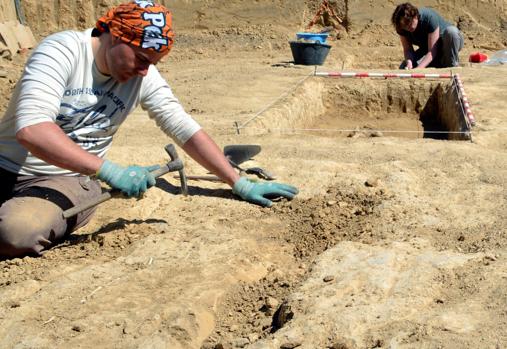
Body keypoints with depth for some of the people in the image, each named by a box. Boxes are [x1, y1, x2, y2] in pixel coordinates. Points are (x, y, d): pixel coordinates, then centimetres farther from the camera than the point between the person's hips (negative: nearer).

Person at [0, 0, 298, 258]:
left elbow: (185, 129, 1)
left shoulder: (145, 77, -4)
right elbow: (31, 128, -30)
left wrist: (240, 184, -3)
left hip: (67, 181, 2)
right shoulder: (63, 50, -18)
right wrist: (109, 171, -36)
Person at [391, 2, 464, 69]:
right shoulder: (402, 26, -18)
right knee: (403, 69, -17)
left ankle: (452, 67, -21)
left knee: (451, 31, -40)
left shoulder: (430, 18, -33)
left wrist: (418, 69, -47)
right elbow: (407, 49, -13)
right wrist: (409, 62, -37)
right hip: (426, 49, 5)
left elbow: (432, 52, -35)